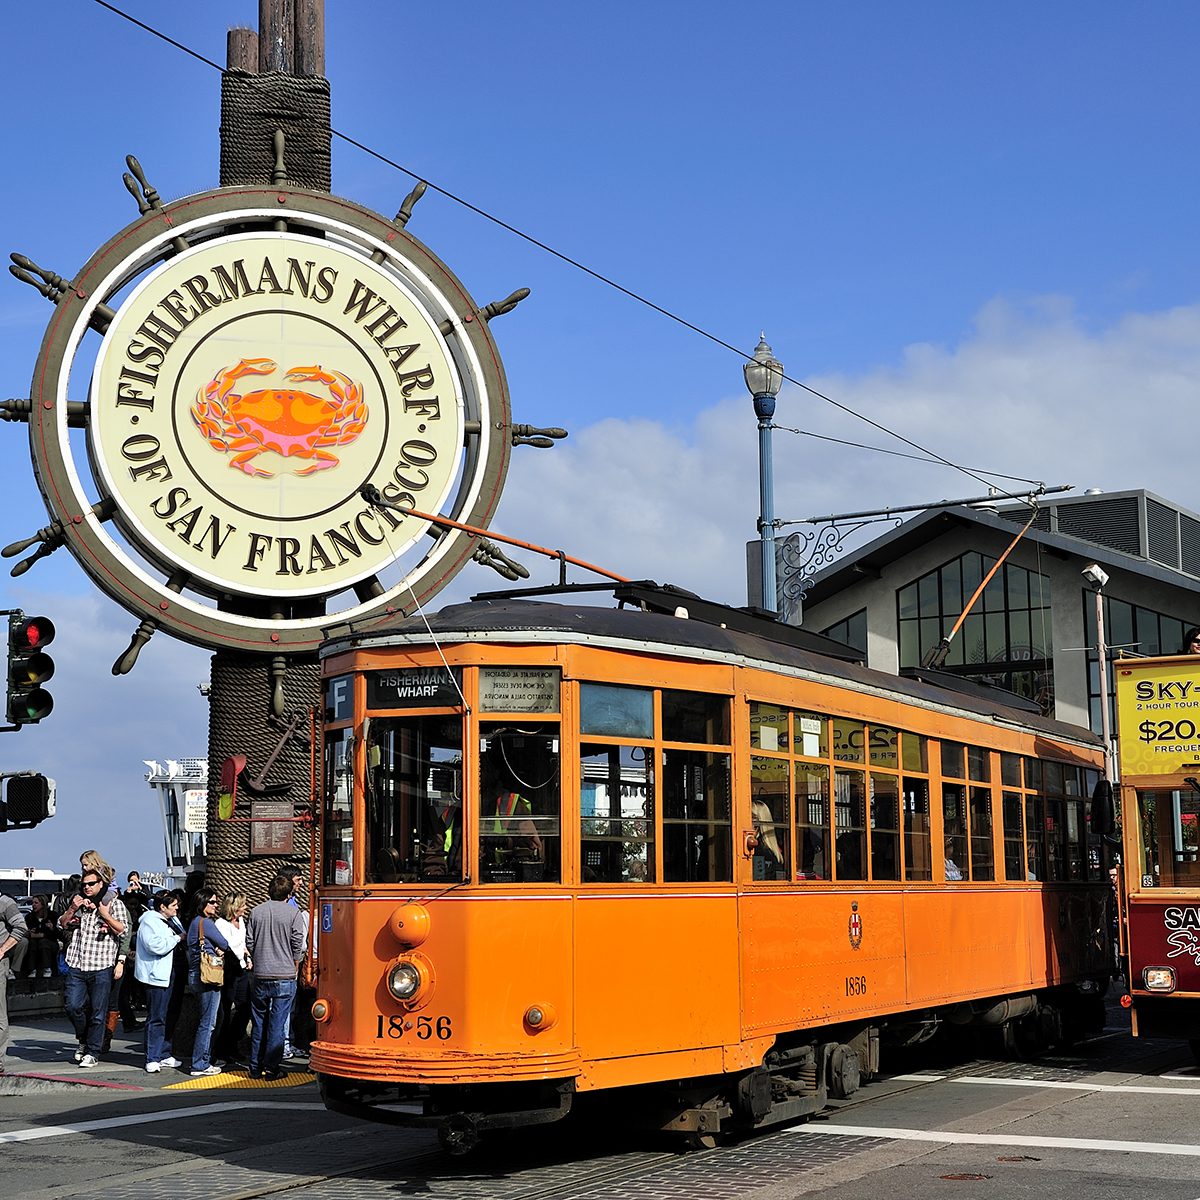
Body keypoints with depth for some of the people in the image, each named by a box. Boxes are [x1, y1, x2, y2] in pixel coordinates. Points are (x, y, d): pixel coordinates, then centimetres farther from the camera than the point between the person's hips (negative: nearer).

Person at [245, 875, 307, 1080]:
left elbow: (249, 944, 6)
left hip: (260, 976, 3)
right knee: (277, 1023, 1)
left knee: (258, 1023, 12)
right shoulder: (294, 913, -5)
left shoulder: (256, 912, 4)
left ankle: (255, 1068, 16)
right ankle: (272, 1068, 3)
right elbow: (297, 947, -5)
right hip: (284, 977, -3)